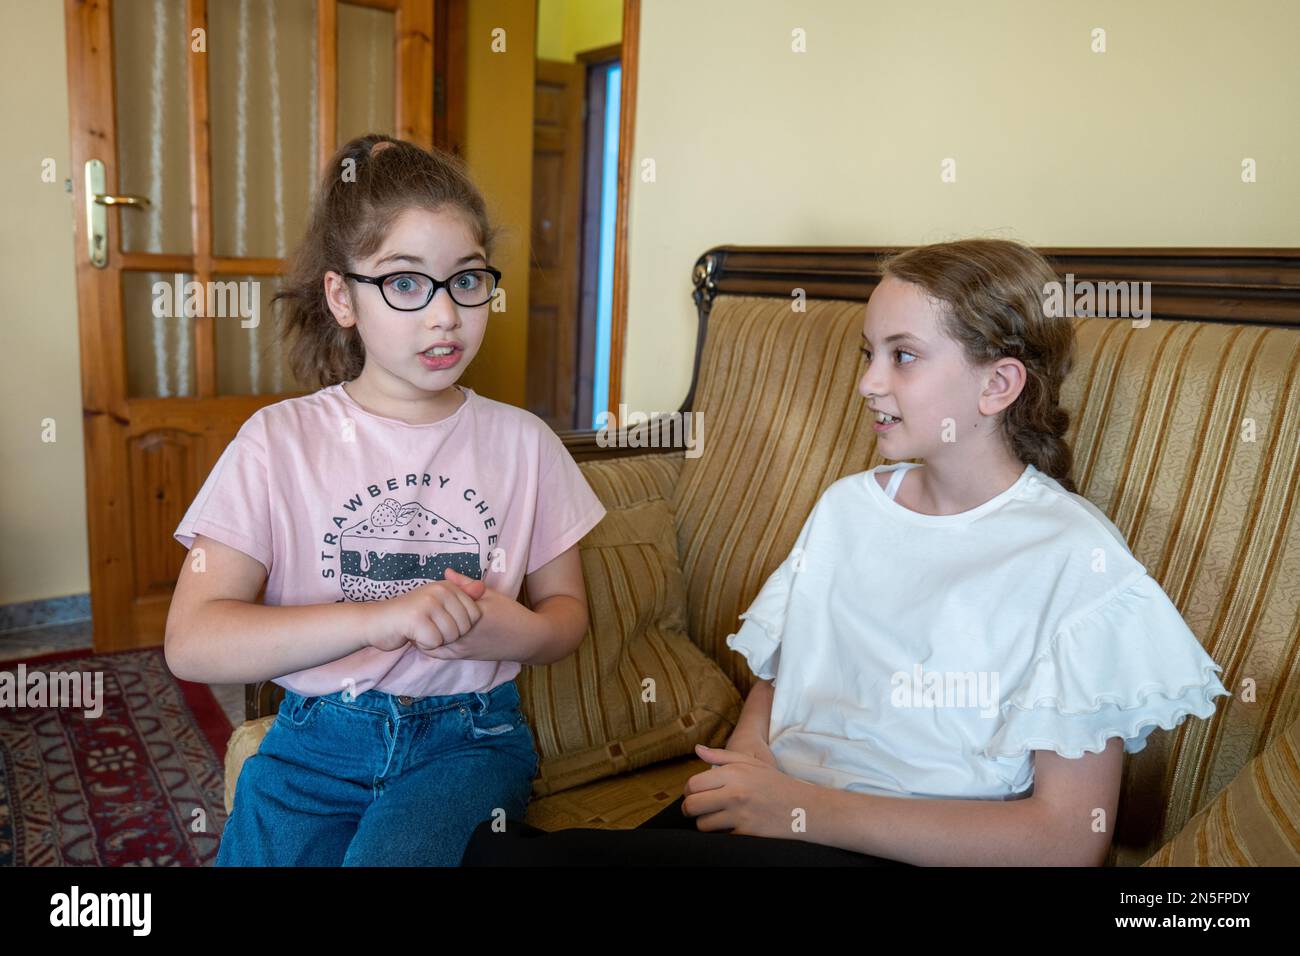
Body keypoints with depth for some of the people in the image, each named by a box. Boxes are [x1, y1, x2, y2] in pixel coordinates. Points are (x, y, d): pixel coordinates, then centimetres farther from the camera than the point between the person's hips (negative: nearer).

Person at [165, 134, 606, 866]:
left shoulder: (521, 441, 1)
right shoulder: (279, 442, -3)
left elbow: (567, 608, 10)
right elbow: (192, 643, -11)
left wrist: (520, 634, -14)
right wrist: (378, 619, -24)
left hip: (470, 738, 0)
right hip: (319, 737, 1)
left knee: (388, 855, -27)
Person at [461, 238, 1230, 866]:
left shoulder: (1078, 562, -6)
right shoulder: (848, 505, 12)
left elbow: (1070, 838, -10)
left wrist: (804, 809, -15)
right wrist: (745, 775, -8)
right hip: (774, 820, 5)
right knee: (499, 842, -23)